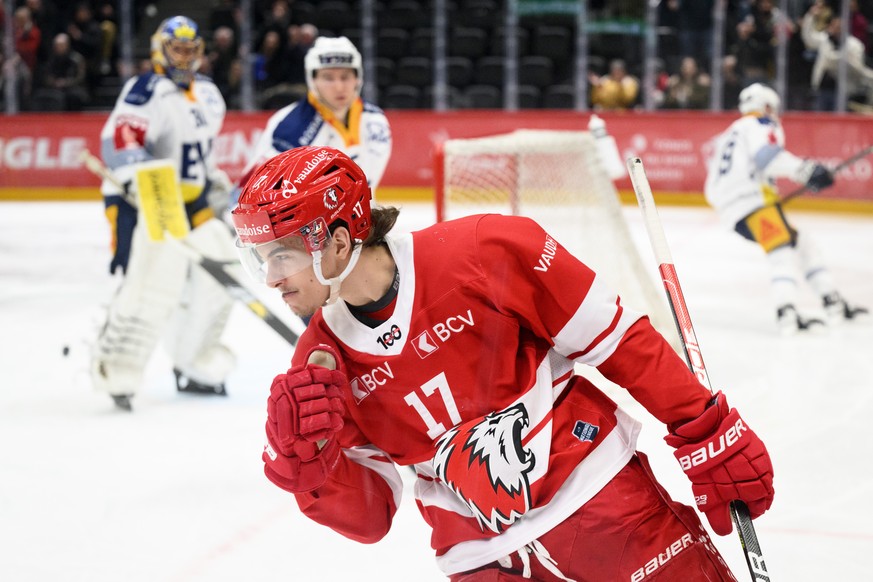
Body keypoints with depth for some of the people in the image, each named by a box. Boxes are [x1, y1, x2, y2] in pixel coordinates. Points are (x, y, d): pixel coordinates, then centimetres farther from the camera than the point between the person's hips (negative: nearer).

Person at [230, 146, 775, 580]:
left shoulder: (484, 252, -17)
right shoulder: (319, 364, -3)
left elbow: (618, 340, -8)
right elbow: (369, 516, 1)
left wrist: (707, 430, -6)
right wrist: (308, 464, -18)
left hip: (600, 493, -3)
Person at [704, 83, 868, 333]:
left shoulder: (729, 135, 30)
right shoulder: (762, 125, 4)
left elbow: (711, 189, 24)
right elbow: (766, 155, -19)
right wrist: (806, 171, -23)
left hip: (729, 208, 9)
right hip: (753, 198, -9)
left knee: (801, 244, 15)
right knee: (784, 251, -21)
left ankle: (834, 304, 11)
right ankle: (787, 313, -43)